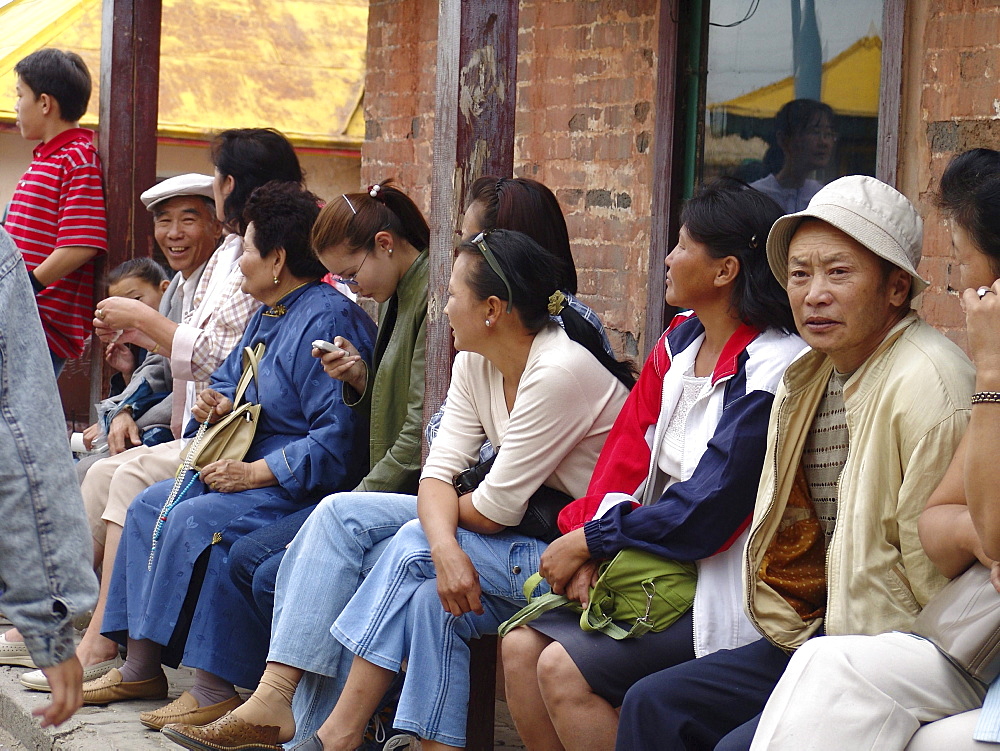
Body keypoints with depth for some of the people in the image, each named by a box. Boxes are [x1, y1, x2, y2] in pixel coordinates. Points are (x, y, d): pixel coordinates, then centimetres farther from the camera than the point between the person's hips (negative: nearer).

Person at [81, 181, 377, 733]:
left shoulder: (328, 320, -19)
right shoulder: (267, 315, 14)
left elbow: (338, 439, -26)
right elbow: (228, 378, 32)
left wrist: (254, 474, -24)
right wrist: (218, 402, 6)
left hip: (304, 484, -11)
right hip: (251, 467, 11)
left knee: (196, 520, -27)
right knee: (149, 507, 5)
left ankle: (216, 691, -24)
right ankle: (141, 666, 6)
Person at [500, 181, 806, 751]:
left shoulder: (772, 369, -19)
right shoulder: (679, 343, 9)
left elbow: (700, 515, -20)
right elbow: (628, 454, 7)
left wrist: (588, 540, -11)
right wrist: (589, 549, -10)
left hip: (723, 590, -8)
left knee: (564, 670, -20)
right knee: (522, 644, -4)